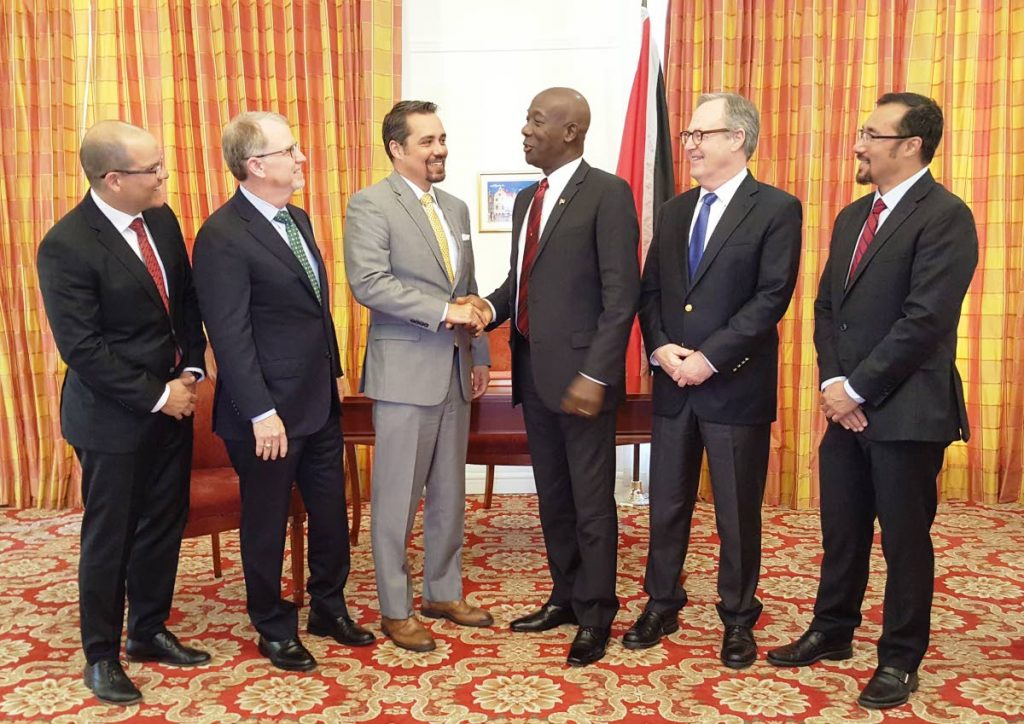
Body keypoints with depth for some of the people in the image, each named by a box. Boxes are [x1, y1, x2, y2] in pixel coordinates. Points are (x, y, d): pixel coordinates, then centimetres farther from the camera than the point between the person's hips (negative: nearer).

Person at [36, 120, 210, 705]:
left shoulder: (161, 218, 2)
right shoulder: (66, 246, -18)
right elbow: (82, 348, -19)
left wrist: (190, 373, -1)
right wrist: (157, 396, -16)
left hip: (172, 402, 7)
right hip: (114, 417, -6)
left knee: (164, 525, 16)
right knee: (109, 538, 8)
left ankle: (149, 632, 35)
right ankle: (102, 656, 26)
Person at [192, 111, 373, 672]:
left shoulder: (296, 218, 10)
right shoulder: (223, 236, -17)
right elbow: (229, 334, -19)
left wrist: (332, 375, 15)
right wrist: (262, 412, -20)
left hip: (320, 401, 8)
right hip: (270, 412, -8)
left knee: (331, 512, 17)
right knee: (266, 524, 11)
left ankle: (329, 607, 38)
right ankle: (275, 629, 29)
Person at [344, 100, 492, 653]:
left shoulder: (456, 208, 15)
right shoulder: (370, 205, -7)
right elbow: (368, 283, -20)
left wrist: (479, 355, 13)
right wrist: (443, 311, -20)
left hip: (456, 370, 7)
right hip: (405, 370, -7)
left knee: (449, 493, 15)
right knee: (398, 498, 3)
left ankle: (443, 592, 30)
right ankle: (395, 609, 18)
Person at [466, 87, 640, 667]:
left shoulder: (607, 194, -9)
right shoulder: (528, 199, 16)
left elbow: (621, 295, -14)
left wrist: (595, 375, -19)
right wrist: (493, 307, -2)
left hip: (580, 374, -7)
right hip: (534, 371, 8)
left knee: (591, 501, 4)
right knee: (553, 496, 17)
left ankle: (596, 616, 19)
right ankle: (565, 596, 33)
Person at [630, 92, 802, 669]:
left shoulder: (776, 209, -6)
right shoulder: (674, 211, 12)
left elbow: (772, 297, -14)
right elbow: (651, 291, 10)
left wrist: (710, 358, -18)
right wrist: (661, 349, -8)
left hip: (737, 386, -5)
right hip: (673, 384, 5)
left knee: (739, 512, 8)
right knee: (667, 505, 13)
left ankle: (739, 619, 24)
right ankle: (662, 605, 29)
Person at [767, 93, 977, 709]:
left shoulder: (945, 216, -11)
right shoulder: (852, 217, 13)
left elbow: (925, 320, -19)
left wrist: (857, 388, -15)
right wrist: (833, 382, -3)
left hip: (907, 411, -7)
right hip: (847, 405, 7)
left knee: (905, 538, 7)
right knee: (842, 531, 16)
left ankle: (900, 659, 23)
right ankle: (832, 633, 34)